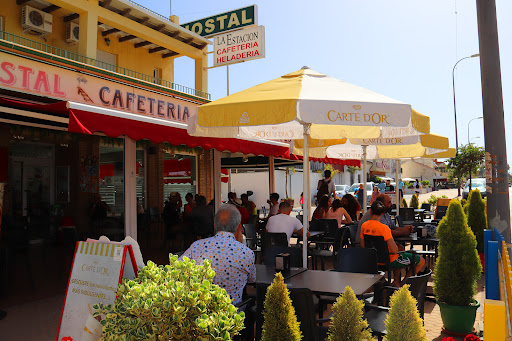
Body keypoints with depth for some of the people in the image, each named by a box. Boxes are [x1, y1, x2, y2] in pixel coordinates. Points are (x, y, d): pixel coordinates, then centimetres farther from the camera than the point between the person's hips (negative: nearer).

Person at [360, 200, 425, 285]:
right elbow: (394, 250, -27)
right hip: (389, 261, -8)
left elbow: (363, 246, 3)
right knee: (421, 261, 7)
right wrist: (395, 245, -4)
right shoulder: (384, 228, -28)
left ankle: (397, 282, 32)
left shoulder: (364, 226, -7)